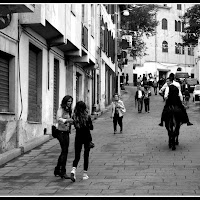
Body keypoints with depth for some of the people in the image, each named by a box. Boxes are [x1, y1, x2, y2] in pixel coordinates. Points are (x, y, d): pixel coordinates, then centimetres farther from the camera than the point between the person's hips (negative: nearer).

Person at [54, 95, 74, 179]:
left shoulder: (68, 110, 14)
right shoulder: (61, 109, -11)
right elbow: (59, 119, -28)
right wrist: (67, 120, -42)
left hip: (66, 133, 9)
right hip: (61, 132, -9)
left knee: (64, 151, 13)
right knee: (64, 151, -11)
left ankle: (57, 170, 24)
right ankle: (63, 172, -8)